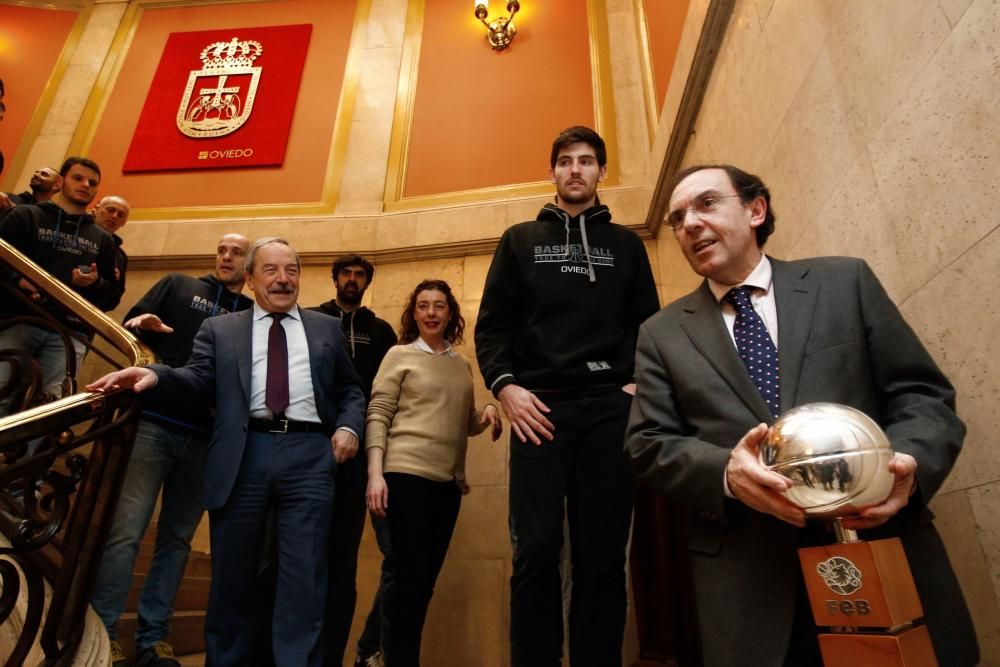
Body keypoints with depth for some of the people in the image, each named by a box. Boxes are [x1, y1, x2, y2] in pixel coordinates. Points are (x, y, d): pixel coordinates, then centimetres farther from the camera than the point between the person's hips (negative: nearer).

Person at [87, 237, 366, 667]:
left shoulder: (328, 329, 18)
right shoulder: (219, 329, 17)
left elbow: (350, 390, 16)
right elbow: (198, 380, 3)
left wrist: (348, 426, -2)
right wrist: (154, 375, -17)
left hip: (309, 454, 0)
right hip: (242, 455, 1)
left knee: (304, 576, 0)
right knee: (231, 575, 11)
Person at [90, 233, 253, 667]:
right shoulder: (178, 286, 9)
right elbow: (128, 327, 5)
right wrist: (139, 325, -16)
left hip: (206, 438, 2)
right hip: (154, 423, -2)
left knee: (177, 538, 8)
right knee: (126, 531, -4)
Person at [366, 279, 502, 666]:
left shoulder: (462, 365, 16)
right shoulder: (399, 355, 2)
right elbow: (377, 416, -4)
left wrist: (487, 415, -1)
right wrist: (375, 473, -15)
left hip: (449, 480, 6)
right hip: (407, 473, -5)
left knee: (426, 579, 11)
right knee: (410, 578, -6)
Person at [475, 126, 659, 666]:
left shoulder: (625, 244, 20)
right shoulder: (520, 240, 17)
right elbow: (493, 322, 9)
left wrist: (644, 383, -4)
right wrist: (504, 385, -7)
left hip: (610, 409, 1)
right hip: (540, 407, -1)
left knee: (603, 554, 3)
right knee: (537, 551, -3)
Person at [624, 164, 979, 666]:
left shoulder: (846, 281, 7)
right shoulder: (661, 333, 7)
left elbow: (924, 394, 5)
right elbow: (648, 444, 1)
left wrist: (909, 461, -16)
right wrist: (726, 472, -18)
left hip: (884, 551, 1)